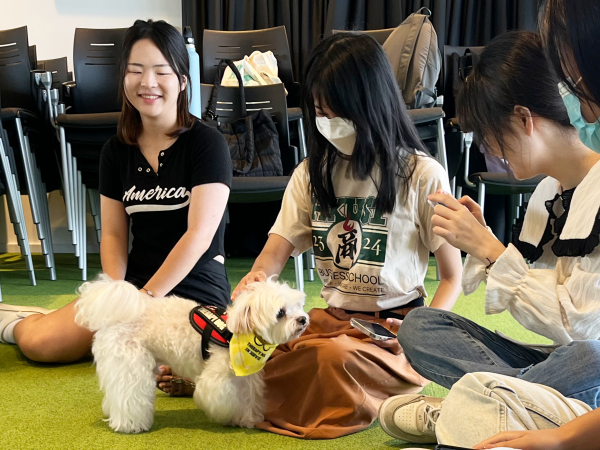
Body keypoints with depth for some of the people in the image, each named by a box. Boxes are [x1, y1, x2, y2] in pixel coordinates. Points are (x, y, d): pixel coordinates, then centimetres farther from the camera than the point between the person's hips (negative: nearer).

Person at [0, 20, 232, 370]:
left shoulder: (208, 144, -10)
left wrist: (144, 300, -18)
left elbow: (199, 234, -16)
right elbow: (113, 235, 7)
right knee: (38, 342, -14)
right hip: (134, 284, 5)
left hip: (194, 291, -4)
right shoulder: (117, 150, 7)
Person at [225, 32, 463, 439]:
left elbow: (453, 276, 1)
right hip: (331, 317, 4)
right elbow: (276, 252, 3)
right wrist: (255, 277, -22)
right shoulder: (312, 173, 10)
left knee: (335, 356, -36)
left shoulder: (422, 175, -3)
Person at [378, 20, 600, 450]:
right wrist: (480, 241, -2)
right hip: (553, 355, 7)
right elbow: (536, 308, 9)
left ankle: (447, 413, -20)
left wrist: (488, 247, -17)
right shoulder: (548, 192, 9)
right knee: (418, 324, -7)